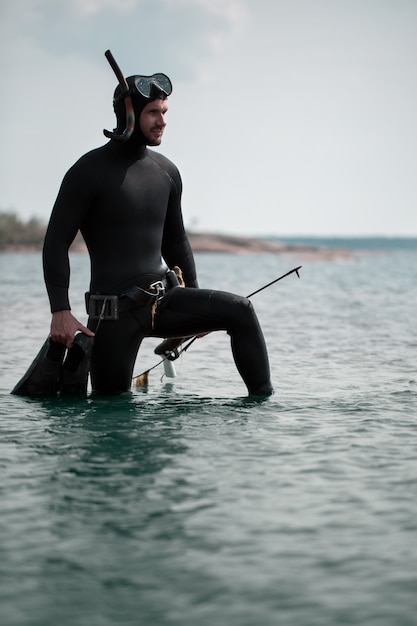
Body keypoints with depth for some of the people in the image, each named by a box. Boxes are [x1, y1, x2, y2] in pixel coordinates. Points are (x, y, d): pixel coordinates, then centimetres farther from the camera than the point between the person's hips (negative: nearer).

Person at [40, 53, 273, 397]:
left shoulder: (167, 171, 9)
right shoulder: (90, 171, -9)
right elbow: (56, 241, -9)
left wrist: (194, 306, 21)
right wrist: (61, 312, -19)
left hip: (165, 301, 5)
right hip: (115, 313, -5)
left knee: (240, 311, -15)